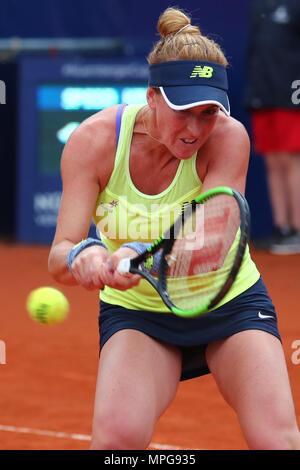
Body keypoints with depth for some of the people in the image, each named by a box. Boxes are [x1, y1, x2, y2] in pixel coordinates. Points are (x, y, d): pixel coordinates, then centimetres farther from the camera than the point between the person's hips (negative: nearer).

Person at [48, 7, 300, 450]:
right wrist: (82, 257, -48)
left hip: (229, 304, 0)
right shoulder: (94, 140, -19)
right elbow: (59, 256, -23)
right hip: (135, 312, 0)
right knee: (117, 433, -26)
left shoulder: (227, 136, -22)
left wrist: (139, 255, -54)